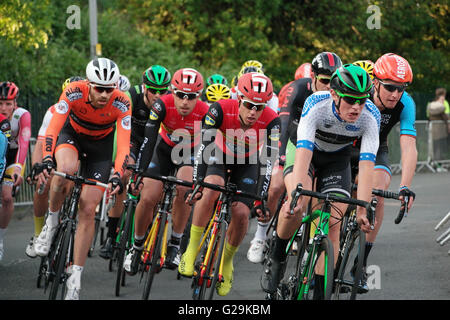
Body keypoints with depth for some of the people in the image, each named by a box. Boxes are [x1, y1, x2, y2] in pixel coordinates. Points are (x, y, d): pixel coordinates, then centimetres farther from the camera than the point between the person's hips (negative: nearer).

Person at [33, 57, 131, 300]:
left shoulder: (121, 103, -29)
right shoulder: (74, 92, -31)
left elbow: (124, 144, -34)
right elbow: (53, 127, -37)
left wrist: (117, 176, -49)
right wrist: (46, 161, -51)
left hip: (101, 145, 0)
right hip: (72, 133, 0)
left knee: (88, 209, -8)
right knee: (66, 170, -37)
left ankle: (75, 278, 0)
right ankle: (52, 220, -9)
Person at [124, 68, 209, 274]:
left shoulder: (204, 113, -30)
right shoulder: (163, 106, -29)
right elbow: (148, 141, -33)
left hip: (190, 154, -1)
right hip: (165, 150, 1)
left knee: (184, 188, -30)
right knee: (148, 198, -13)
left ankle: (175, 244, -14)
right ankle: (137, 246, 12)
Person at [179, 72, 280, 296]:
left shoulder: (271, 122, -31)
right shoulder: (221, 109, -32)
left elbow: (268, 161, -32)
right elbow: (204, 145, -34)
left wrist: (260, 198, -38)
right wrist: (198, 182, -43)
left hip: (247, 162, 1)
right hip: (220, 155, -1)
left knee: (241, 213, -16)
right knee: (210, 191, -32)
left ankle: (227, 261, 11)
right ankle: (191, 249, -18)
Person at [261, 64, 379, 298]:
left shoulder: (370, 116, -30)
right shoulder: (316, 104, -36)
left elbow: (366, 165, -33)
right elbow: (303, 152, -43)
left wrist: (362, 210, -40)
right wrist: (295, 195, -54)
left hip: (337, 160, 2)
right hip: (304, 150, -2)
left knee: (333, 225, -12)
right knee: (296, 205, -29)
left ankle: (320, 293, -4)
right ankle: (276, 259, -5)